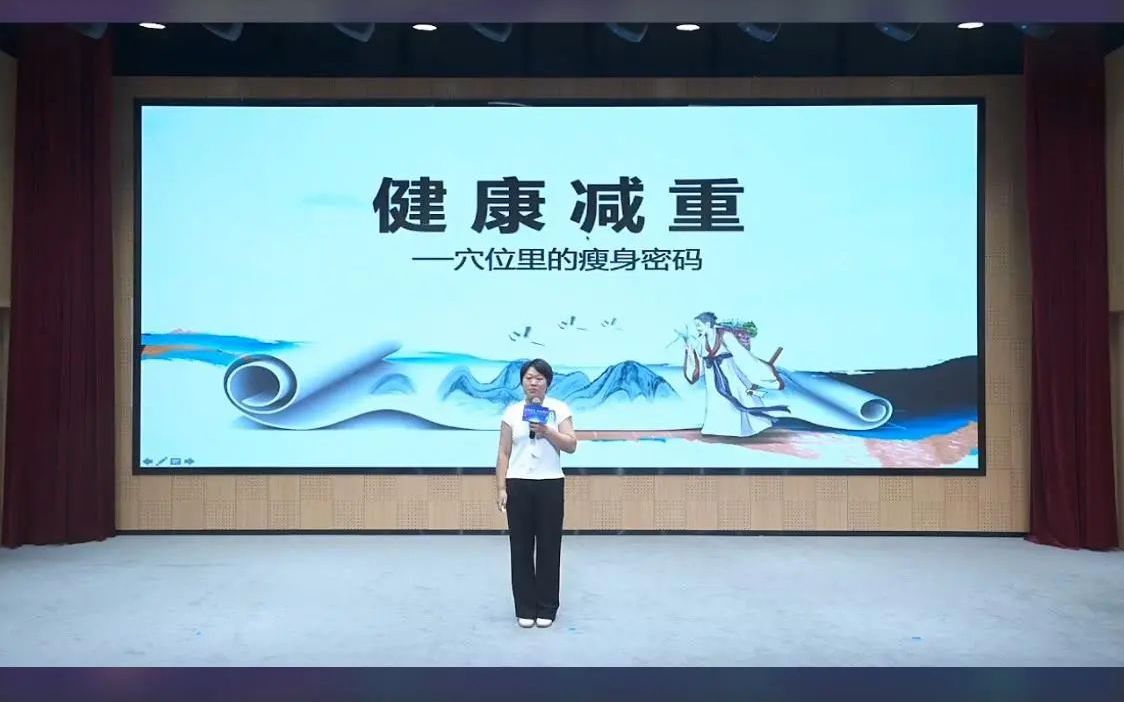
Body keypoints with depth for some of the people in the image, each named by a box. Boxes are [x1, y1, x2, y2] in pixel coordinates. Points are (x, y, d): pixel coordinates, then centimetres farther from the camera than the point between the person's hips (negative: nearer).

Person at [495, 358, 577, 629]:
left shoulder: (560, 409, 0)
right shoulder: (511, 412, 4)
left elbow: (571, 446, -8)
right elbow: (504, 453, 3)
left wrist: (547, 431, -22)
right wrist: (501, 488, -4)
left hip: (550, 485, -1)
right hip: (519, 485, 1)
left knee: (549, 547, 5)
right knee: (521, 548, 5)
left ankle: (546, 609, 17)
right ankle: (525, 609, 16)